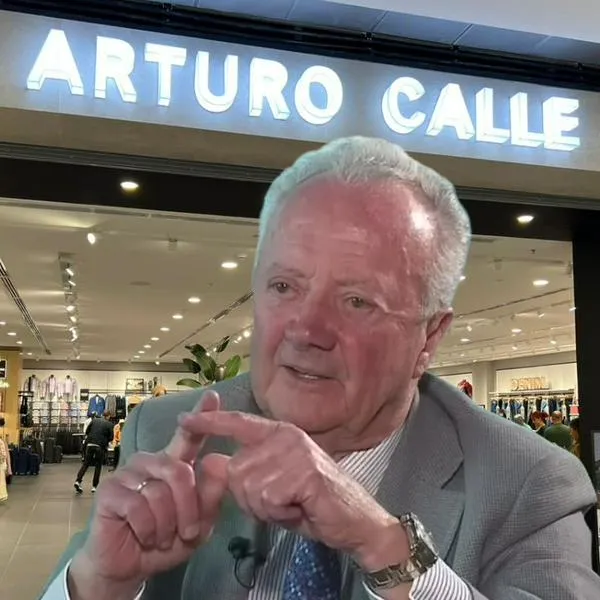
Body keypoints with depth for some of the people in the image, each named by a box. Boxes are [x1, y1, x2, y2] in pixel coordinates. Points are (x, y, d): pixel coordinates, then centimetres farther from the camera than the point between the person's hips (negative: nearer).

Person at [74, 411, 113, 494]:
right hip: (101, 446, -3)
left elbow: (87, 431, 9)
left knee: (86, 463, 12)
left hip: (90, 444, 3)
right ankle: (94, 486, 9)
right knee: (98, 466, 9)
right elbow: (111, 437, -2)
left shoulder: (94, 420, 8)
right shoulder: (109, 424, -1)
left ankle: (78, 481, -3)